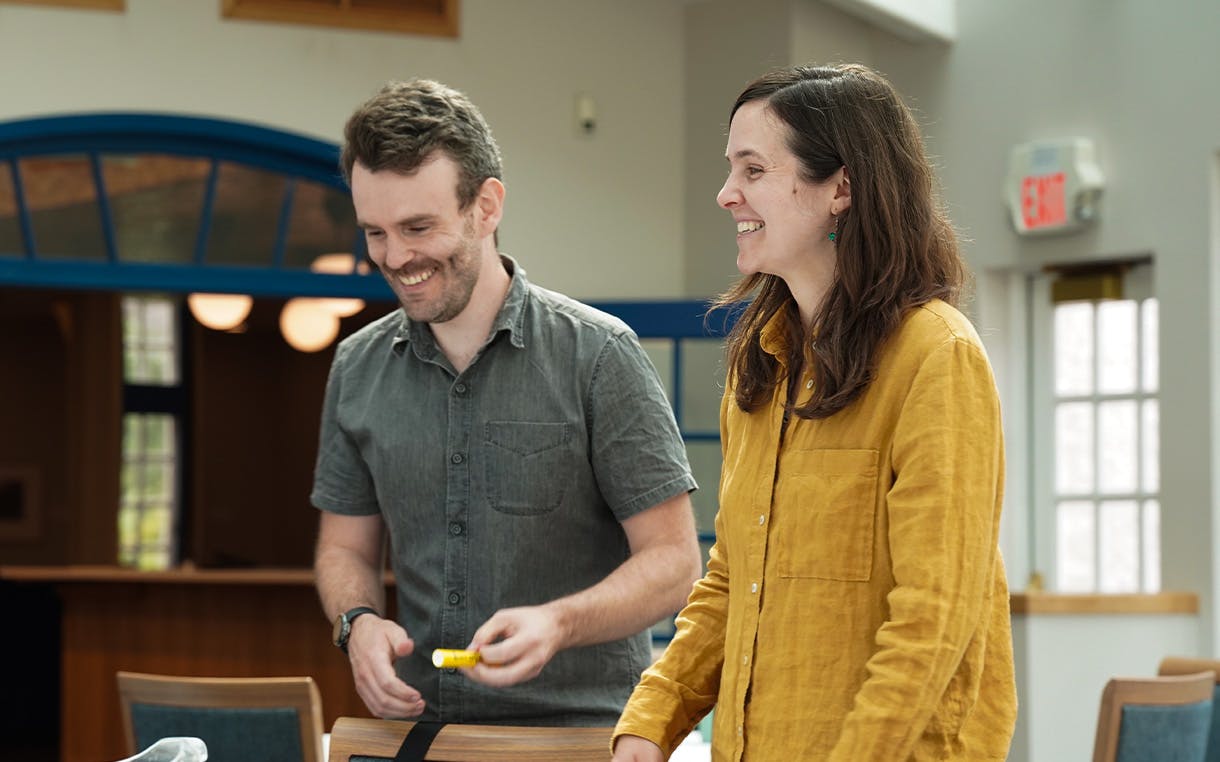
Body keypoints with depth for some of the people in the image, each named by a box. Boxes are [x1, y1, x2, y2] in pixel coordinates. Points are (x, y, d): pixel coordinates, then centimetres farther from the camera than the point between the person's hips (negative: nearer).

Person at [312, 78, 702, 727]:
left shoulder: (597, 355, -2)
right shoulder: (359, 369, 12)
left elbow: (673, 562, -3)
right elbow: (345, 547, 21)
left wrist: (558, 622, -20)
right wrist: (359, 622, -1)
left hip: (579, 728, -4)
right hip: (415, 723, 5)